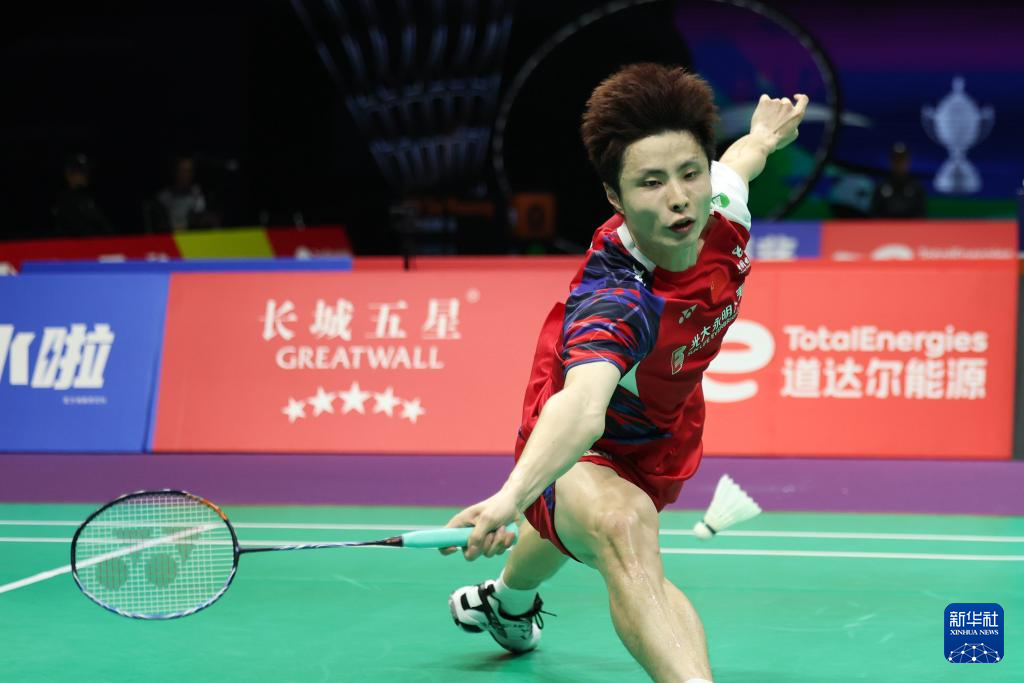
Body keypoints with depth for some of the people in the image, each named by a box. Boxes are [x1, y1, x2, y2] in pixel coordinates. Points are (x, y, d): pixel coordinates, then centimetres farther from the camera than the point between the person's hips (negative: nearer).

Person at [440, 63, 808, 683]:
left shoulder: (719, 206, -26)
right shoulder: (614, 301, -45)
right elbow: (581, 405, -65)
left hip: (663, 433, 7)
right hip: (577, 449, -7)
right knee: (622, 522, -43)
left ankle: (510, 601, 72)